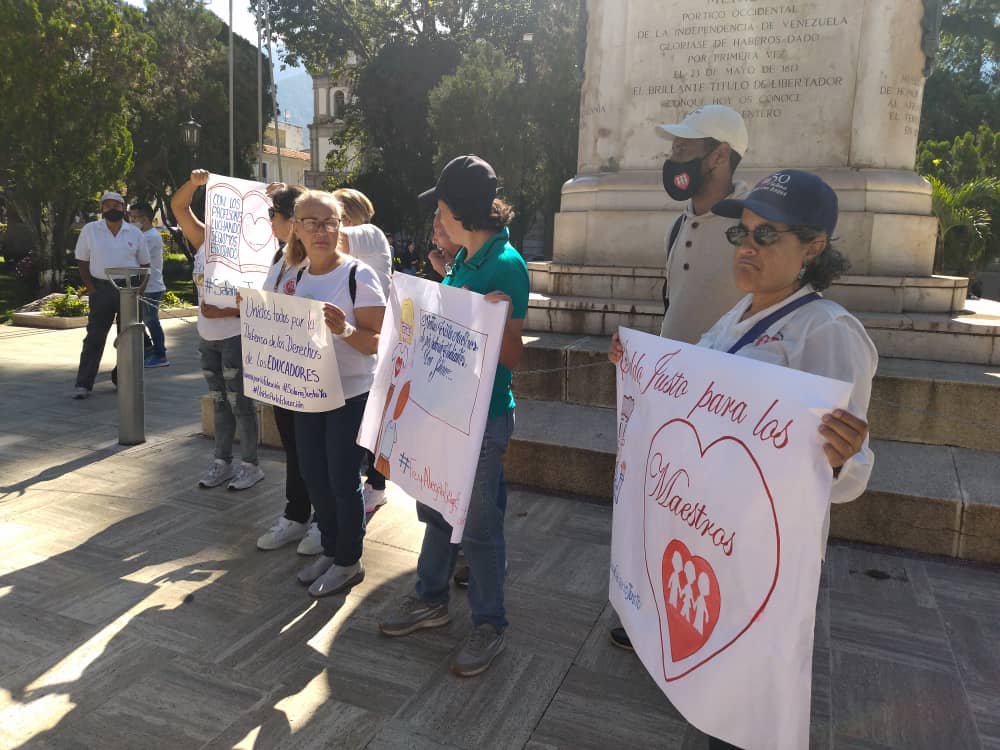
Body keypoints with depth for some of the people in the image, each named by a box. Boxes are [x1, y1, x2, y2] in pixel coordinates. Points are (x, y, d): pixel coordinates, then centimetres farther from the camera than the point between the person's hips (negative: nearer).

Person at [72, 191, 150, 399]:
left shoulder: (135, 233, 6)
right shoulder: (90, 230, 1)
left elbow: (144, 263, 10)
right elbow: (82, 261, 4)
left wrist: (141, 287, -3)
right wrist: (90, 288, -5)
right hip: (101, 290, -2)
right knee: (94, 338, -3)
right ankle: (83, 384, 1)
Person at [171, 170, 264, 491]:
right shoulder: (203, 240, 5)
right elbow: (177, 206, 1)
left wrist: (224, 312, -22)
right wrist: (194, 183, -15)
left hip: (235, 337, -6)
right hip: (207, 337, 6)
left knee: (239, 402, -1)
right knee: (219, 402, 13)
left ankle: (251, 465, 10)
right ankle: (222, 462, 23)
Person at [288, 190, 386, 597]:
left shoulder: (359, 276, -14)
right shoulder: (298, 278, 7)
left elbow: (377, 343, -16)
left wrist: (345, 329, -32)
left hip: (351, 393, -7)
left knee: (342, 478, 1)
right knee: (313, 473, 14)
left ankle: (348, 561, 21)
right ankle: (330, 550, 33)